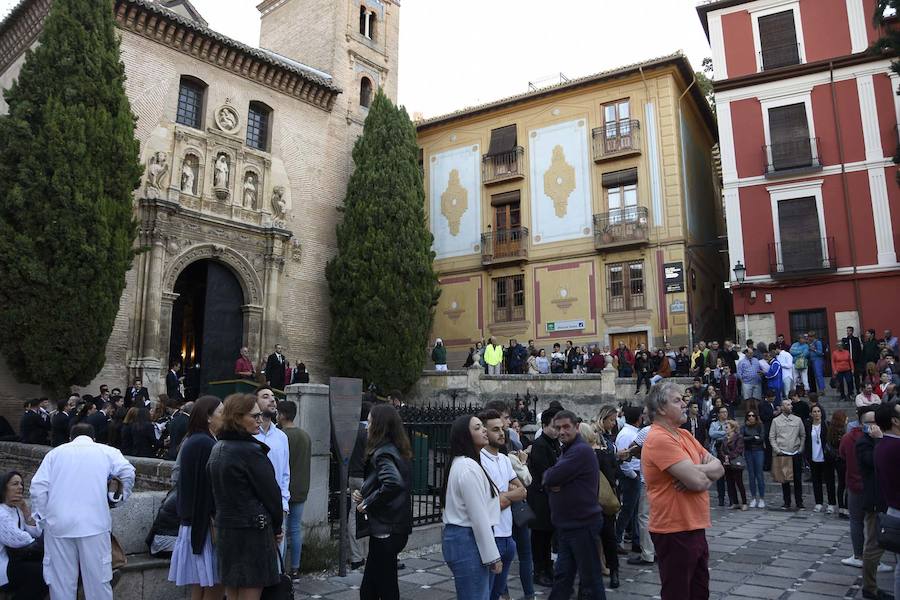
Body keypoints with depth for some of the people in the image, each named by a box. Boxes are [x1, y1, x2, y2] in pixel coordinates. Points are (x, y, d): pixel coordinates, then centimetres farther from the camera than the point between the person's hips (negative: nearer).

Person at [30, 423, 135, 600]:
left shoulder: (55, 452, 14)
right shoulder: (106, 451, 9)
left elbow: (38, 487, 4)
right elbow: (128, 472, -6)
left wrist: (42, 518, 11)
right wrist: (123, 497, 9)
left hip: (58, 524, 2)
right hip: (94, 523, -2)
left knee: (61, 581, 11)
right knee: (97, 578, 7)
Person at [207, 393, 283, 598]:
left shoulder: (217, 449, 9)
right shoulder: (250, 450, -17)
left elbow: (216, 491, 14)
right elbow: (270, 492, -12)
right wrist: (277, 527, 3)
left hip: (224, 529, 9)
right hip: (253, 532, -8)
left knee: (232, 593, 16)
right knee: (250, 593, 0)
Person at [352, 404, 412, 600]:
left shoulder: (383, 453, -18)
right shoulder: (398, 451, 10)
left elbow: (393, 483, -36)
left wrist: (367, 503, -22)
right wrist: (363, 493, 2)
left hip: (385, 530, -9)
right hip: (395, 528, 9)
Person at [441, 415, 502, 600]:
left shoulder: (462, 463, 15)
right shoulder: (469, 467, -17)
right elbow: (479, 518, -18)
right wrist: (493, 556, -13)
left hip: (460, 537, 10)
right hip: (468, 542, -10)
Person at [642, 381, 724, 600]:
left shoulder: (684, 435, 10)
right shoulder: (659, 439, -21)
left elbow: (718, 468, 6)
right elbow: (698, 481, -24)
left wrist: (696, 472, -15)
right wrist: (706, 473, -1)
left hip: (695, 528, 9)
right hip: (674, 532, -9)